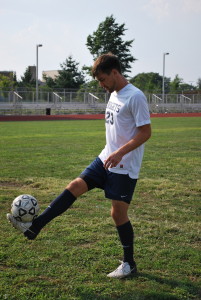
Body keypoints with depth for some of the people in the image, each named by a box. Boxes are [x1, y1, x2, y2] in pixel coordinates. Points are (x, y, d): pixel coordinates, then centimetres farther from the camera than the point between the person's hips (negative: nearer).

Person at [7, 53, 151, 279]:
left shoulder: (135, 97, -17)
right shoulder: (114, 95, 11)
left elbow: (145, 132, -20)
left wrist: (120, 152, -26)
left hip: (125, 167, -8)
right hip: (106, 159, 8)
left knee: (118, 212, -2)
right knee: (75, 186, -1)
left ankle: (129, 264, 15)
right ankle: (33, 227, 0)